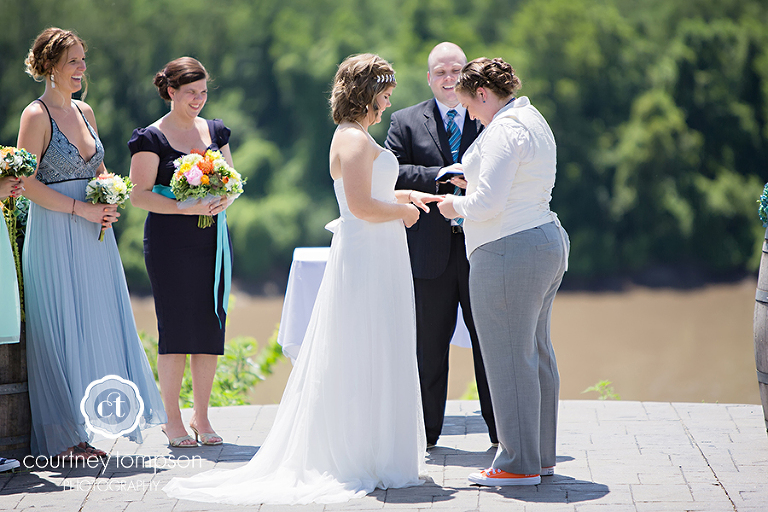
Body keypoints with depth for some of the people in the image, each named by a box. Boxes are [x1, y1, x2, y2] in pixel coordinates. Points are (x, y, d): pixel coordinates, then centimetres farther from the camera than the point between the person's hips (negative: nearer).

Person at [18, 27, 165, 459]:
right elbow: (28, 184, -13)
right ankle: (63, 437, 4)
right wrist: (80, 208, -16)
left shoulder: (84, 111, 13)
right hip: (56, 233, -7)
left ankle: (83, 430, 14)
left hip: (93, 233, 7)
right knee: (62, 329, -3)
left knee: (97, 324, 6)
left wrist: (109, 201, 1)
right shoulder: (36, 116, -8)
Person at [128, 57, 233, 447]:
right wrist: (184, 207, -19)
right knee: (176, 326, -5)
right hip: (170, 240, -5)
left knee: (211, 325, 3)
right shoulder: (151, 138, -3)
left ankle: (201, 416, 12)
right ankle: (172, 419, 5)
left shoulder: (215, 131, 13)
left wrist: (222, 200, -7)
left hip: (212, 237, 5)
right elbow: (140, 194, -7)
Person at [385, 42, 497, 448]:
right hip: (430, 251, 0)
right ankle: (426, 431, 18)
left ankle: (501, 430, 14)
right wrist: (442, 176, -16)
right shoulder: (406, 122, 7)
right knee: (428, 344, 7)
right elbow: (394, 173, -5)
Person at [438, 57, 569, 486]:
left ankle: (519, 464, -1)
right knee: (537, 352, 14)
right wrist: (473, 181, 22)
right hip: (546, 242, 11)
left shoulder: (505, 129, -15)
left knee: (509, 357, -5)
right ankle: (541, 456, 21)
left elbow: (489, 202, -21)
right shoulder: (534, 121, 17)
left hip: (509, 252, -11)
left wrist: (457, 206, -3)